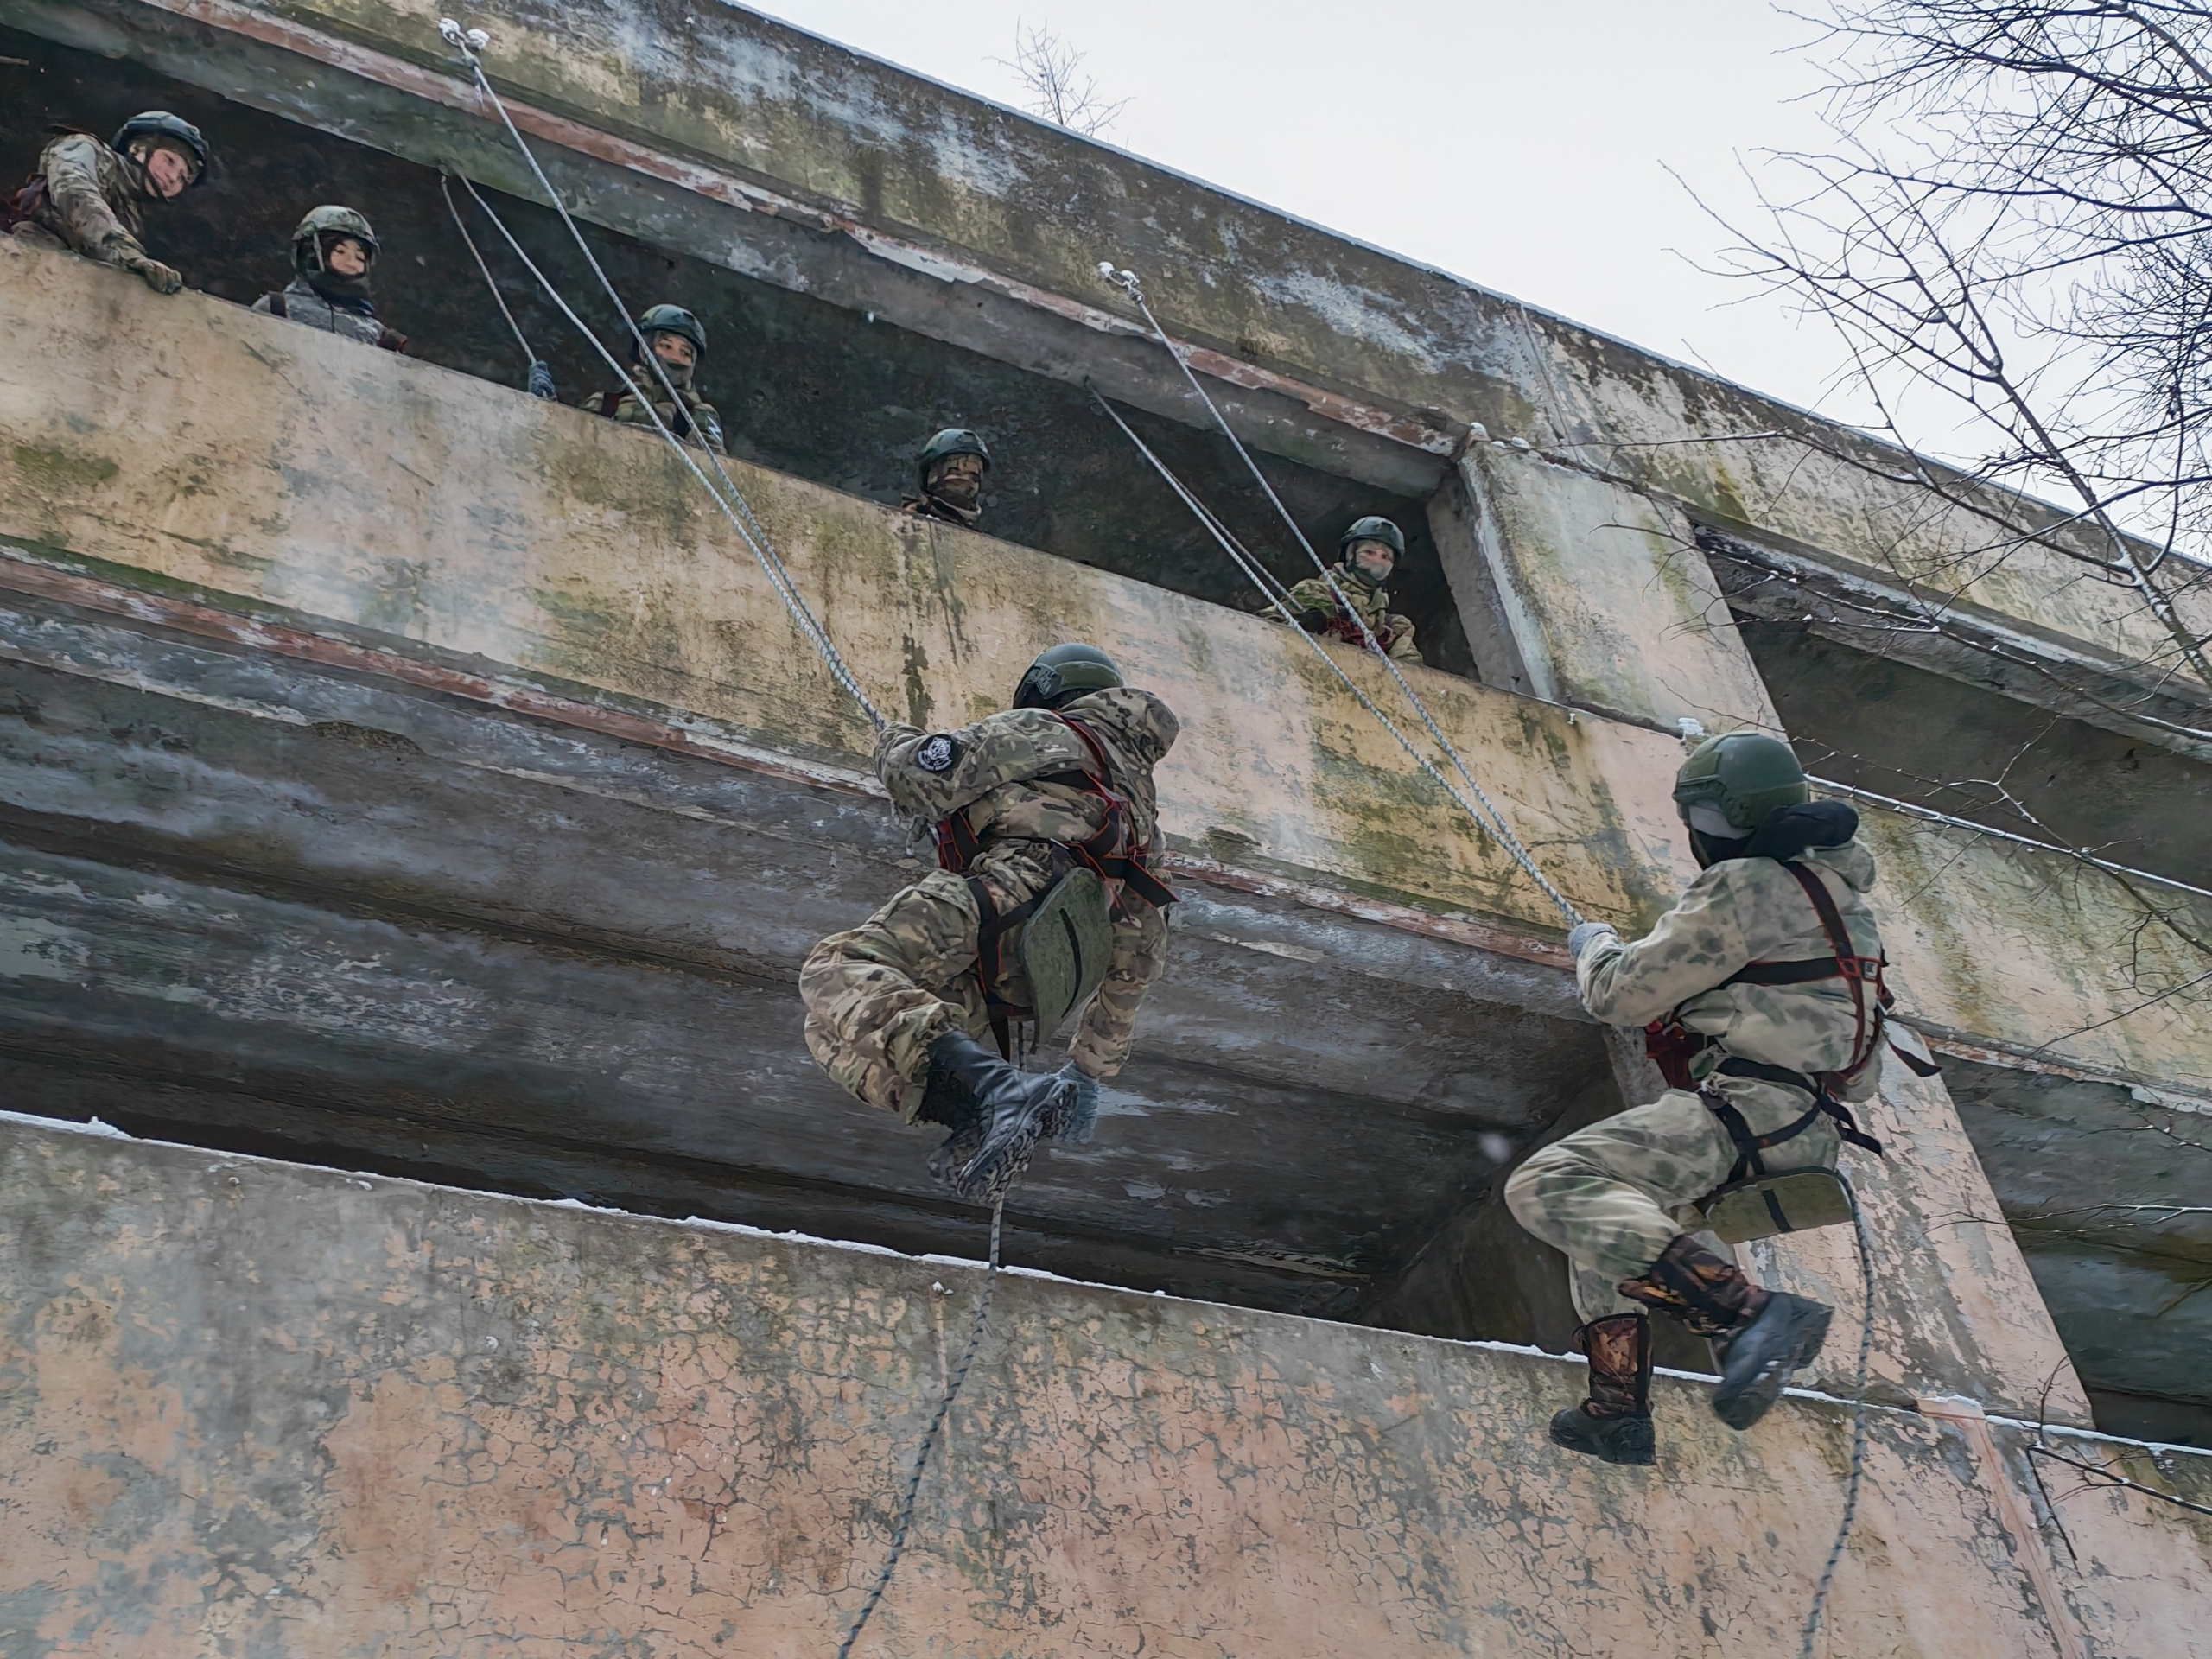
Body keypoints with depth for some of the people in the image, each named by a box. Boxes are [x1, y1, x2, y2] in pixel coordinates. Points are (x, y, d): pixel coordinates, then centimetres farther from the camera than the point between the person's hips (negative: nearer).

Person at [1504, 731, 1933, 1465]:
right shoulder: (1829, 883, 19)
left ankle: (1752, 1312, -34)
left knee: (1546, 1188, -22)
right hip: (1807, 1125, 11)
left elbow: (1623, 995, -7)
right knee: (1606, 1212, 26)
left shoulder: (1742, 888, -11)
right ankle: (1618, 1414, 22)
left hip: (1746, 1109, -11)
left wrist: (1595, 946, 15)